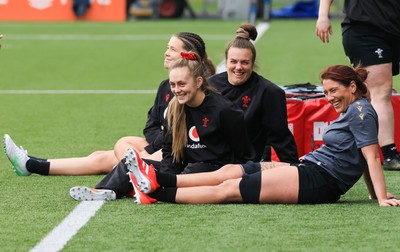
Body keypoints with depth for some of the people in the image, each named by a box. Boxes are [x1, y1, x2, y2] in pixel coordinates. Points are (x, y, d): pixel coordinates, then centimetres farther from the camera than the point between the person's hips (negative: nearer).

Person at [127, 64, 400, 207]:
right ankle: (157, 180, -3)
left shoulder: (361, 111, -10)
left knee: (228, 188, -11)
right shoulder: (353, 112, 21)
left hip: (317, 181, -10)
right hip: (308, 170, 10)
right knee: (229, 171, 2)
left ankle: (157, 193, -13)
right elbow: (363, 160, 20)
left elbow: (372, 156, -18)